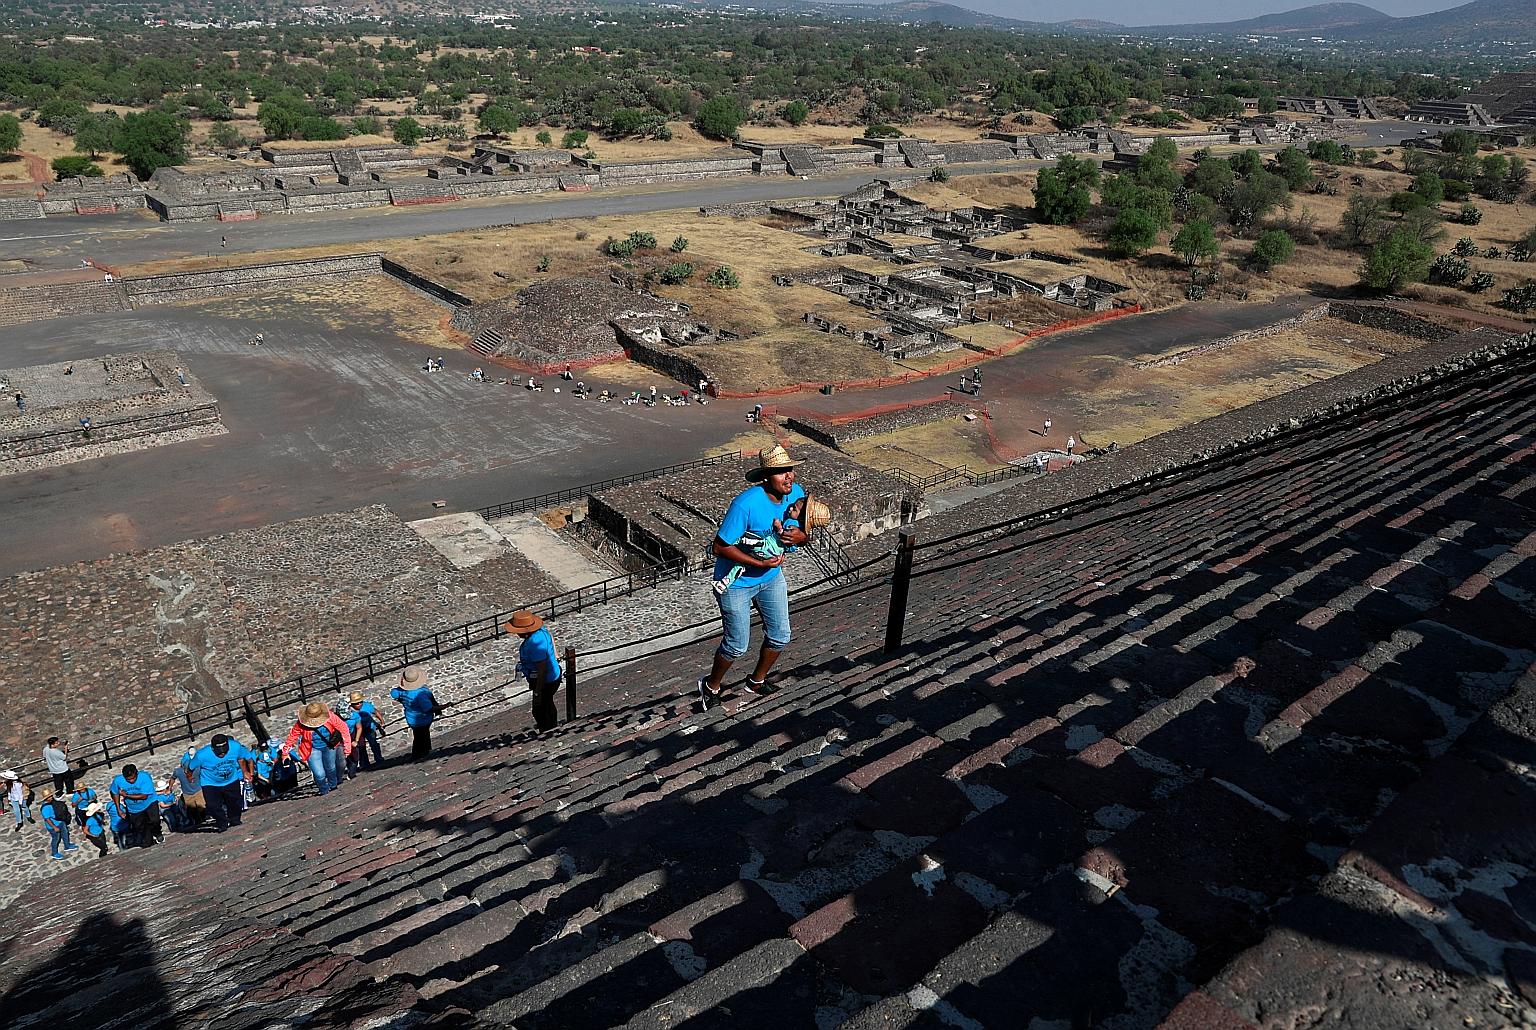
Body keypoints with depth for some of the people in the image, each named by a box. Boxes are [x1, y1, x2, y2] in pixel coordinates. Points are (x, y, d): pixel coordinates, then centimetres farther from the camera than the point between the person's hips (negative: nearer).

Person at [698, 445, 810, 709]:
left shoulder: (796, 494, -12)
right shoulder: (746, 504, -32)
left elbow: (804, 534, 3)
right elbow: (720, 547, -26)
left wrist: (800, 536, -22)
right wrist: (760, 563, -27)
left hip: (772, 578, 6)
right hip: (736, 582, -6)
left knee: (780, 636, 14)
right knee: (737, 645, 5)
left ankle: (757, 680, 42)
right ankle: (711, 686, 34)